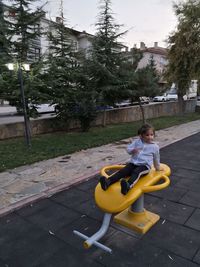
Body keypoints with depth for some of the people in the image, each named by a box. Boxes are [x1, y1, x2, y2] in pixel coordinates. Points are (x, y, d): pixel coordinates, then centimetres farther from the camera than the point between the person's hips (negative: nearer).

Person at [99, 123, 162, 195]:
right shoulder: (137, 142, 9)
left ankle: (128, 186, -66)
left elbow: (156, 158, 21)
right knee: (122, 171, -23)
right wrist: (133, 150, -14)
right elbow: (128, 149, 8)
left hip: (144, 166, -3)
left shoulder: (155, 146, 7)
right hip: (133, 163, 4)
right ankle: (108, 182, -42)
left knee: (136, 172, -37)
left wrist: (157, 167, 33)